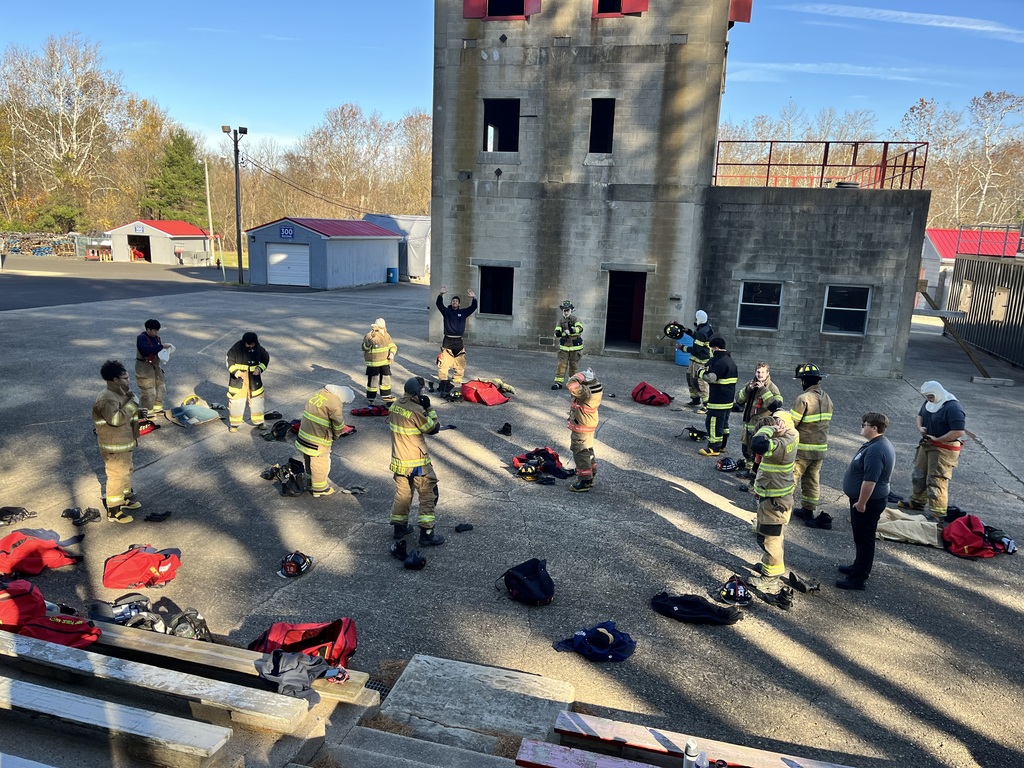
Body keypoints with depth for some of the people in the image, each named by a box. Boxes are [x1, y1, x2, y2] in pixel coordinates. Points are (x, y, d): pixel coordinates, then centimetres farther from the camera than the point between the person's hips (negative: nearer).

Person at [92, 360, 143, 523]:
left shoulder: (120, 394, 5)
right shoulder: (107, 399, -26)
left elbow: (131, 415, 17)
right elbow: (117, 419, -39)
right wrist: (132, 403, -32)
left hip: (124, 443, 10)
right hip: (113, 447, -10)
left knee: (126, 471, 25)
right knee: (117, 477, -1)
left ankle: (125, 497, 44)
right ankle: (113, 511, 11)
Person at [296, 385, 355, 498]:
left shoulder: (319, 392, 4)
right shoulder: (335, 404, -22)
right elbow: (339, 425, -12)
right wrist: (335, 436, 10)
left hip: (303, 436, 8)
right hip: (318, 441, -8)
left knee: (308, 462, 25)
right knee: (320, 464, 11)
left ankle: (311, 482, 43)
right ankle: (320, 489, 27)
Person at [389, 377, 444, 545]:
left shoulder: (395, 406, 0)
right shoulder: (416, 410, -23)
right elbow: (434, 429, -13)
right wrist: (429, 408, -10)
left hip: (398, 460, 7)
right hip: (417, 463, -7)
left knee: (402, 493, 20)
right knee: (428, 495, 4)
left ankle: (399, 527, 30)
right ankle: (426, 534, 5)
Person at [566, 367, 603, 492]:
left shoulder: (586, 392, -34)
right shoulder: (597, 386, -5)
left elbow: (571, 385, -46)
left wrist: (579, 376, -33)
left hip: (582, 427, -10)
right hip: (591, 425, 10)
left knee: (580, 453, 2)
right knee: (588, 450, 23)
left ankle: (584, 482, 10)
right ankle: (590, 477, 36)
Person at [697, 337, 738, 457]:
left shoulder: (720, 362, -20)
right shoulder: (730, 360, 14)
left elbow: (711, 378, -28)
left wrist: (702, 372, -7)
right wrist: (709, 370, 16)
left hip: (718, 400, -11)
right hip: (729, 398, 11)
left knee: (713, 422, -5)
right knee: (724, 422, 19)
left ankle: (713, 448, -3)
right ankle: (722, 445, 28)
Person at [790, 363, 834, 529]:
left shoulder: (803, 399, -20)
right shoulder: (827, 398, 6)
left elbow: (790, 424, -19)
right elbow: (827, 422, 14)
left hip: (802, 449, -8)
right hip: (821, 447, 8)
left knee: (790, 478, 2)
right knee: (813, 480, 16)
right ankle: (809, 511, 25)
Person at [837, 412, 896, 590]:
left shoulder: (875, 451, -28)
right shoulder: (880, 443, 8)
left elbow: (870, 481, -30)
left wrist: (861, 503, -22)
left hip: (868, 501, -11)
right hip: (869, 499, 11)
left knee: (864, 538, 0)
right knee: (861, 536, 23)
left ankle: (858, 578, 9)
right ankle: (859, 566, 38)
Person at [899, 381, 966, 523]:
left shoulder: (952, 407, -23)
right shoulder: (929, 402, 4)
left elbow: (959, 431, -28)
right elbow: (920, 415, 22)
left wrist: (937, 439, -22)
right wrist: (920, 427, 0)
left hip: (944, 448, -9)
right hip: (927, 444, 9)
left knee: (936, 480, -9)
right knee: (919, 474, 20)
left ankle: (938, 515, -5)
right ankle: (917, 501, 38)